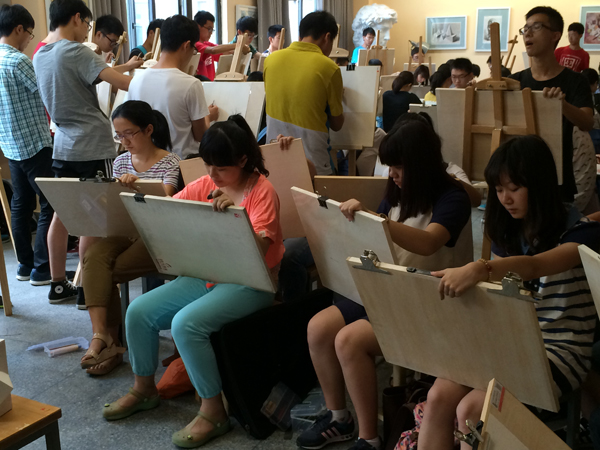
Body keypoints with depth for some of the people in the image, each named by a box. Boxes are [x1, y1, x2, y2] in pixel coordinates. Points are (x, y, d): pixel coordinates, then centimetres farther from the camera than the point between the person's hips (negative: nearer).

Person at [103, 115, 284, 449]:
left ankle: (213, 413, -12)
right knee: (139, 312, -5)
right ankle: (144, 389, 19)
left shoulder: (262, 191, -13)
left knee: (186, 323, -28)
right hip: (205, 275, 7)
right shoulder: (205, 185, 5)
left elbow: (256, 250, -25)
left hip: (250, 282, -7)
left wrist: (234, 212, -38)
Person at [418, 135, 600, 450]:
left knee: (471, 411, -26)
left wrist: (480, 269, -51)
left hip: (560, 350, -6)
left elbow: (536, 266, -33)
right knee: (438, 397, -19)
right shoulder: (509, 232, 10)